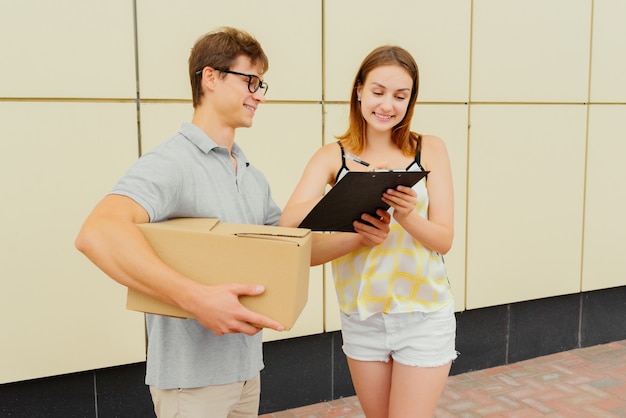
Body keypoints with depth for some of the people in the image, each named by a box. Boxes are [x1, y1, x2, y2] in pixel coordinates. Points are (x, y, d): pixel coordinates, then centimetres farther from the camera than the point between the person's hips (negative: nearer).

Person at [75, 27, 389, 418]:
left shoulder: (253, 175, 10)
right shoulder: (170, 163, -17)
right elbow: (98, 233, -33)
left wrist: (358, 238, -2)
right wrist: (196, 297, -41)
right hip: (191, 375, -7)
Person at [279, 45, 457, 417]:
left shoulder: (429, 149, -4)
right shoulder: (333, 156, -3)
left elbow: (444, 240, -7)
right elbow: (289, 221, -17)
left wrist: (407, 215, -28)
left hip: (424, 315, -1)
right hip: (361, 317, 2)